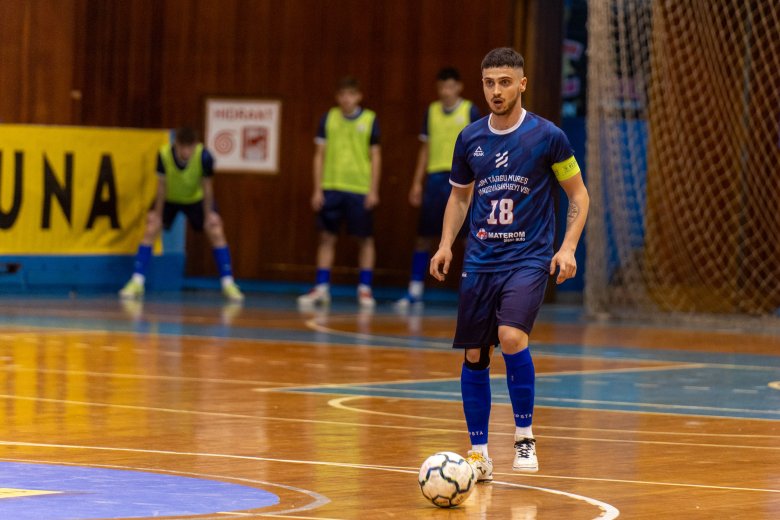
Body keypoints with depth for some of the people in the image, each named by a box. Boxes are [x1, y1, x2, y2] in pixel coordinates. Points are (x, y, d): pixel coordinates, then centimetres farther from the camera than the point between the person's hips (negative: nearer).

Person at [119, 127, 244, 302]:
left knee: (216, 232, -13)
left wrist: (209, 216, -15)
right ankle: (137, 283, -10)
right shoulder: (164, 154, -34)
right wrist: (157, 215, -15)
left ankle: (228, 284, -6)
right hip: (169, 198, 0)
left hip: (196, 198, 0)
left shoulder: (204, 157, -34)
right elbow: (161, 186, -20)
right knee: (151, 230, -15)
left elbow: (207, 187, -21)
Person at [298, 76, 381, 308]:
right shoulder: (328, 119, 4)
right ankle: (321, 289, 8)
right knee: (327, 237, 3)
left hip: (361, 190, -1)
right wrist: (317, 189, 1)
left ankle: (365, 289, 12)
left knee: (365, 238, 4)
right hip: (331, 187, 2)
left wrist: (373, 190, -3)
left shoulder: (369, 120, 0)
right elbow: (320, 155, 7)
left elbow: (375, 156, 3)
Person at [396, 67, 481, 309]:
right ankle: (415, 291, 9)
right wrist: (417, 182, 9)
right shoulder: (431, 111, 10)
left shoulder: (470, 111, -1)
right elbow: (425, 148, 14)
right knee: (424, 236, 4)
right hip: (435, 177, 3)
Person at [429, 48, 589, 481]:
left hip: (529, 259, -4)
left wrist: (568, 247, -10)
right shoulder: (470, 138, 6)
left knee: (512, 336, -24)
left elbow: (579, 194, 2)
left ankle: (526, 437, -7)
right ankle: (479, 452, 15)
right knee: (474, 355, 3)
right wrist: (446, 244, 7)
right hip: (480, 262, 4)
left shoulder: (547, 136, -5)